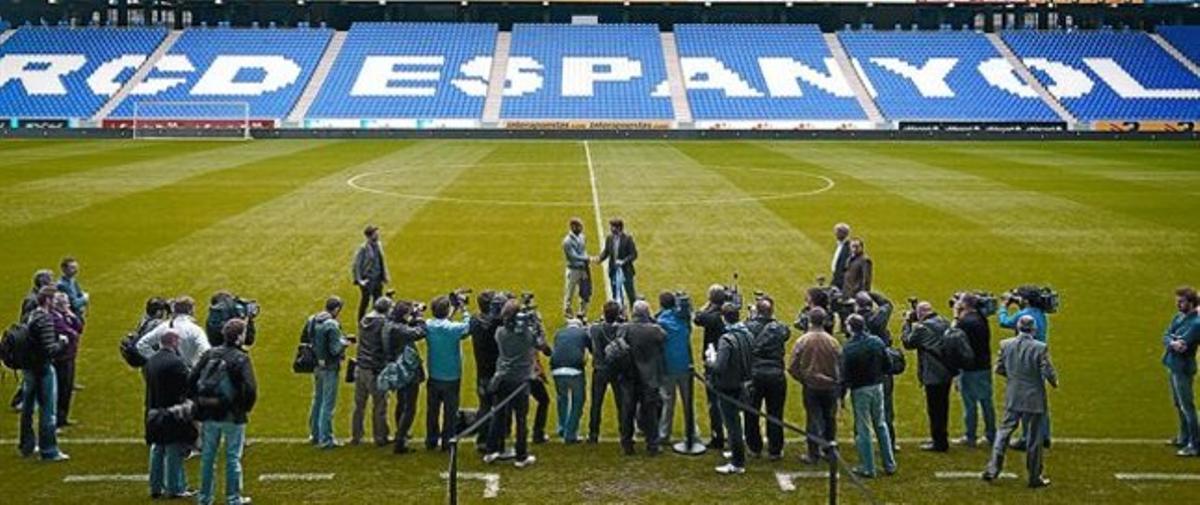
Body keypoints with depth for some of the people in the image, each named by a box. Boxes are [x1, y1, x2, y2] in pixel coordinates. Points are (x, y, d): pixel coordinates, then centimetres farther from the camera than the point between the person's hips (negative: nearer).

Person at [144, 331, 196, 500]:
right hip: (173, 414, -7)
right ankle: (175, 488, 4)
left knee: (157, 450, 15)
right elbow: (188, 386, -16)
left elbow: (149, 384, 13)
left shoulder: (150, 362, 7)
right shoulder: (176, 362, -18)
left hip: (154, 414, 7)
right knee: (174, 452, 0)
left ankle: (156, 487, 21)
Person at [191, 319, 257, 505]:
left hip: (209, 414, 4)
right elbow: (250, 388, -20)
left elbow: (191, 380, -1)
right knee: (233, 457, 7)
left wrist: (200, 400, 10)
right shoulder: (241, 359, -13)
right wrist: (246, 407, -3)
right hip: (233, 416, -4)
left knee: (208, 456, 14)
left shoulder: (209, 354, 0)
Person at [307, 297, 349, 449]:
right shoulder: (332, 325, -22)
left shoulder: (312, 321, 1)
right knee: (328, 404, 0)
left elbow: (306, 341, 9)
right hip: (329, 368, -8)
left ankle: (314, 434, 31)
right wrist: (344, 342, -2)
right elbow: (335, 349, -23)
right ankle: (325, 439, 3)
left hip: (316, 366, 8)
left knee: (317, 401, 21)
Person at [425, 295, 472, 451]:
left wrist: (452, 313, 9)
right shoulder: (453, 328, -22)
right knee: (450, 412, 8)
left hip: (433, 377, 4)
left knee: (432, 410, 15)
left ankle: (431, 441, 23)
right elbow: (468, 327, -5)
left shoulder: (428, 326, -8)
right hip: (451, 378, -4)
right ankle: (447, 442, 13)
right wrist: (464, 310, -1)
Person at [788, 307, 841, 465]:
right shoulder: (832, 342, -9)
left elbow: (792, 368, -7)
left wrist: (803, 379, 9)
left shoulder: (802, 341, -11)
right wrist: (839, 384, 13)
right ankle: (829, 451, 24)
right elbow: (841, 367, -1)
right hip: (830, 386, 1)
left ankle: (814, 455, 6)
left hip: (811, 387, -1)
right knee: (830, 419, 15)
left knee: (813, 419, 4)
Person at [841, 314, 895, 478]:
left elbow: (845, 374, -15)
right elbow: (887, 366, 4)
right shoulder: (877, 342, -3)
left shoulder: (849, 347, -18)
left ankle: (867, 468, 9)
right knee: (881, 425, 17)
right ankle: (889, 464, 21)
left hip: (860, 390, -5)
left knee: (863, 429, 4)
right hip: (877, 386, 5)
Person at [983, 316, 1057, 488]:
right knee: (1033, 438, 6)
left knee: (1004, 432, 15)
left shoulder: (1006, 345, -5)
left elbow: (999, 369, 2)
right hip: (1033, 398, -3)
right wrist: (1054, 382, 6)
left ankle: (993, 469, 11)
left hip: (1012, 398, 3)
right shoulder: (1040, 348, -16)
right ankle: (1035, 477, 14)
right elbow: (1048, 372, -16)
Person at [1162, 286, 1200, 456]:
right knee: (1179, 405, 20)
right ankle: (1184, 438, 33)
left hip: (1183, 368, -9)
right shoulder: (1178, 318, 9)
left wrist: (1170, 340, -8)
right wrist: (1173, 343, -19)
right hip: (1173, 365, 9)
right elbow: (1166, 336, 0)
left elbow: (1182, 343, -25)